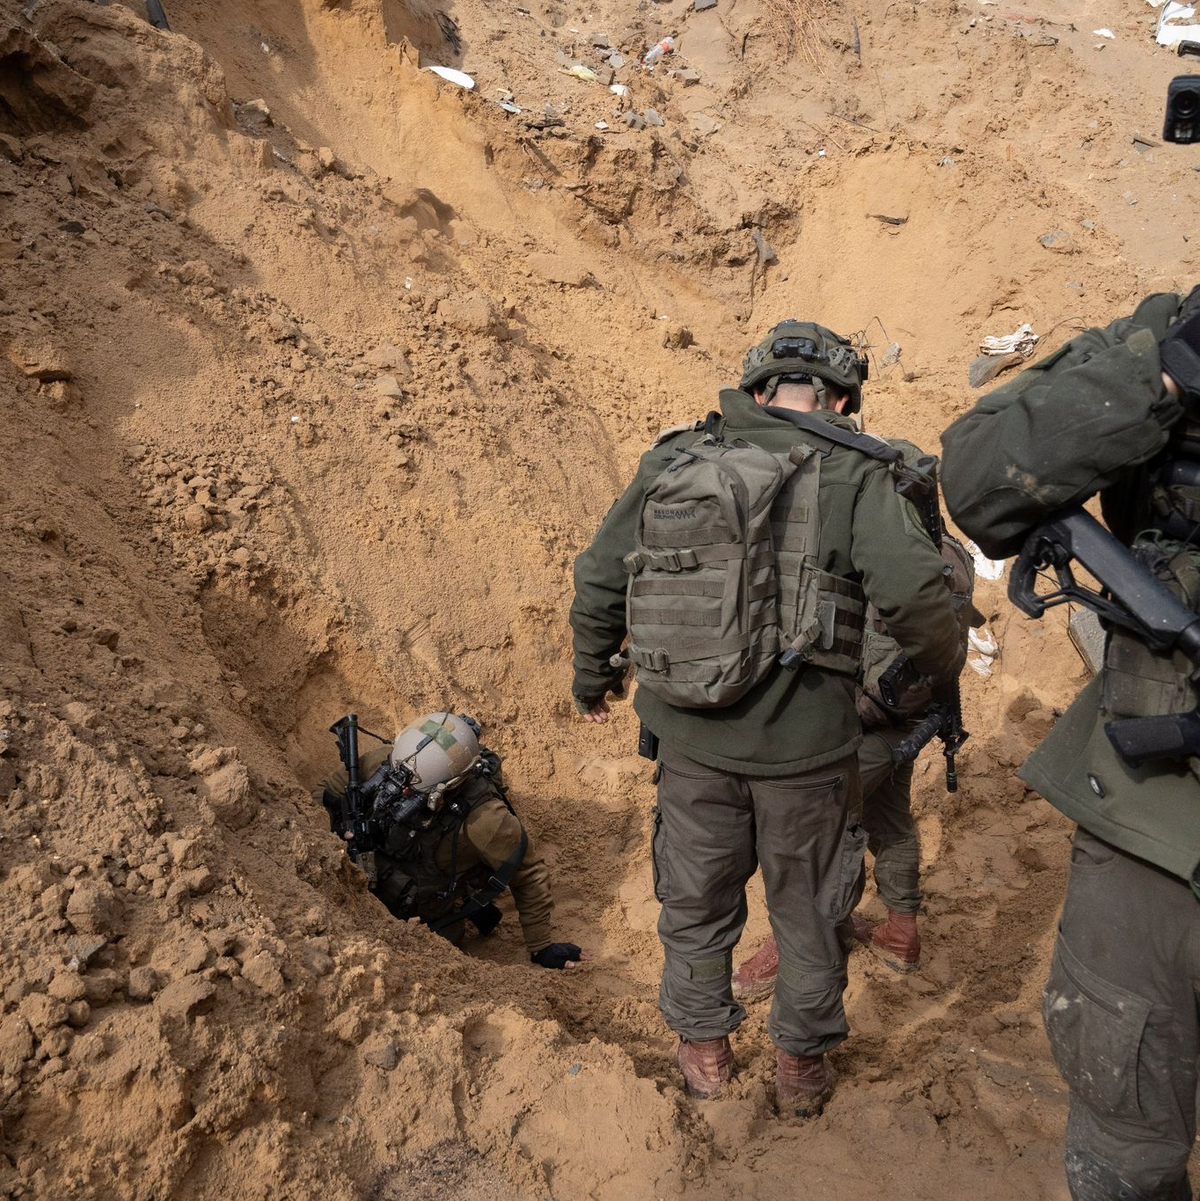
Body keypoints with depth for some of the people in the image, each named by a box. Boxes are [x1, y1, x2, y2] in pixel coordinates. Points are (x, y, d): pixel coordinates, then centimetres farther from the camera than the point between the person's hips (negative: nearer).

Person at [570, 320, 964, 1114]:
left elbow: (599, 579, 6)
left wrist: (593, 678, 21)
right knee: (809, 911, 19)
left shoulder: (672, 462, 1)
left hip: (692, 738, 3)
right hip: (803, 748, -2)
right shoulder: (854, 476, -9)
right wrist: (944, 662, 1)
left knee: (696, 899, 22)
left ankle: (703, 1049, 40)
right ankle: (803, 1065, 37)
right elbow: (915, 592, -21)